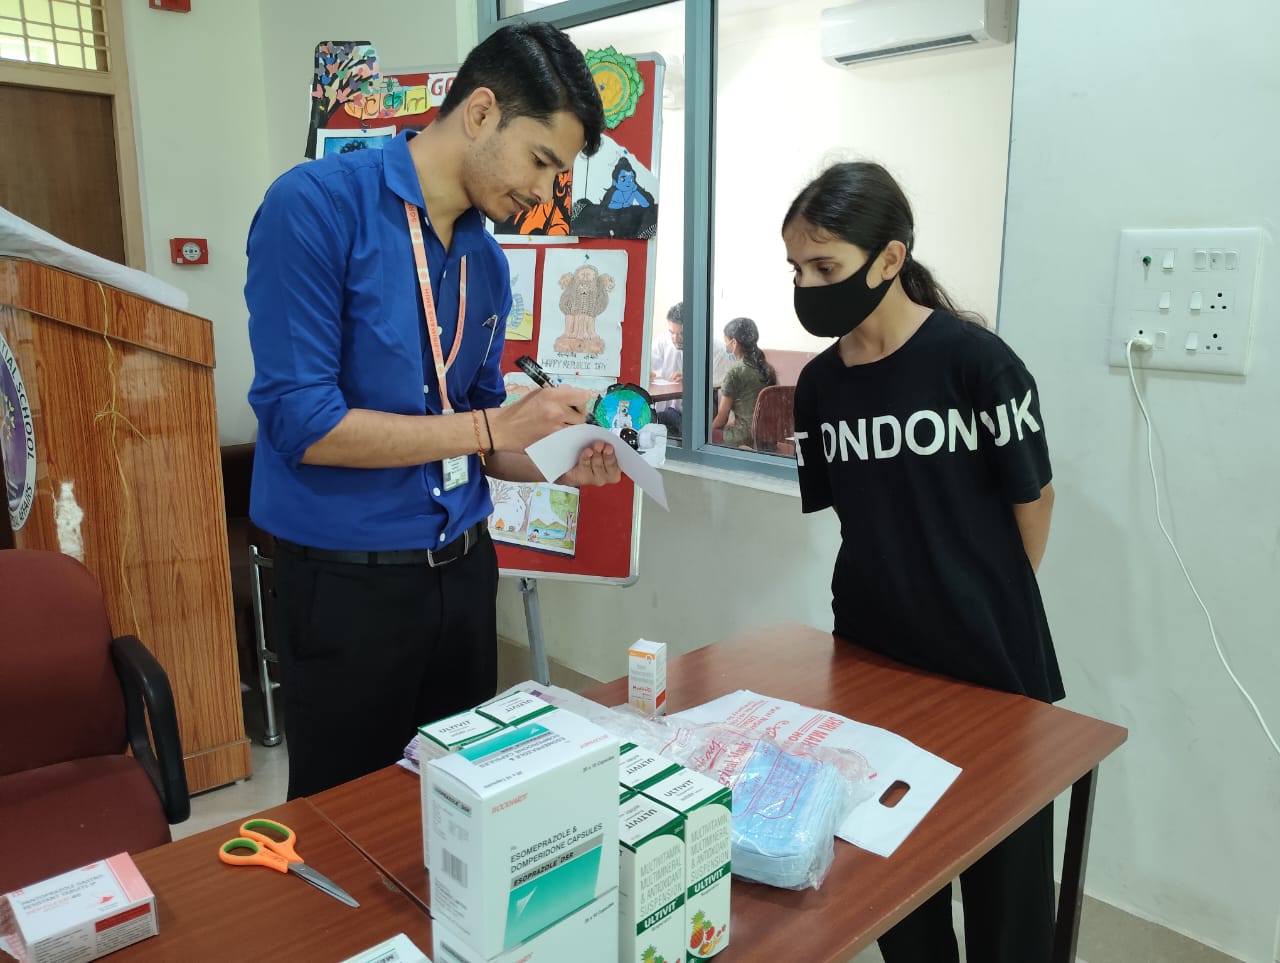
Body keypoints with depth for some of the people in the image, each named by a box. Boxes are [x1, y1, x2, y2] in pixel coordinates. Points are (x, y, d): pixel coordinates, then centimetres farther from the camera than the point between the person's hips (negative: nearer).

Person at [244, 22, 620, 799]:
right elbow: (300, 421, -20)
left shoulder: (488, 260, 5)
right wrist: (493, 427, -19)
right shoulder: (316, 206, -14)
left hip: (463, 569, 6)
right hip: (349, 582, -6)